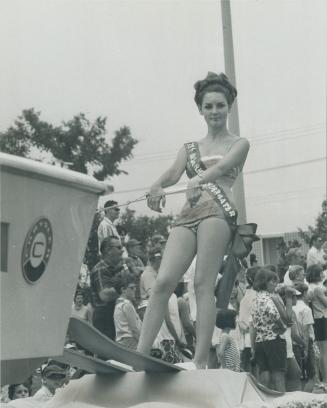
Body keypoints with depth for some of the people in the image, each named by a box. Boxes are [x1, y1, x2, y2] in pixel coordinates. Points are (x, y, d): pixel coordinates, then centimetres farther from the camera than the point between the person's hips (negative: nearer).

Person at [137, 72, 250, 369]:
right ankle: (140, 355, -17)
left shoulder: (239, 144, 14)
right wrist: (158, 187, -19)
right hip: (187, 215, 4)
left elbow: (221, 167, -8)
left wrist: (198, 180, -30)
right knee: (163, 282, -13)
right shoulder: (189, 149, 26)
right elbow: (174, 173, 6)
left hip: (218, 211, -4)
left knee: (204, 285, -15)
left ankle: (201, 362, -16)